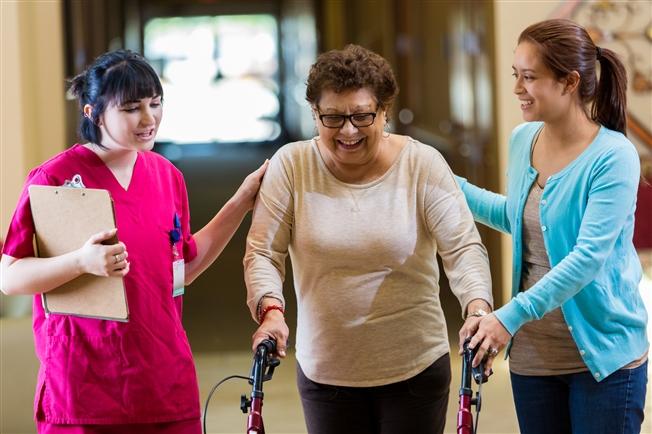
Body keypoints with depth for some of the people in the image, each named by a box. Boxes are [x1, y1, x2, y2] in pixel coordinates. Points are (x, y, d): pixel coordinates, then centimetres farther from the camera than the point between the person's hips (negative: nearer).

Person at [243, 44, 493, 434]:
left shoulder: (422, 164, -7)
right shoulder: (291, 165, -4)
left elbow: (464, 247, -12)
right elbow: (263, 252, -6)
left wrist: (477, 308, -30)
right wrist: (271, 310, -25)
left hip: (415, 369, -1)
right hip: (324, 370, 1)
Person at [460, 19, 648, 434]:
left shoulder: (613, 156, -18)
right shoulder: (522, 140, 3)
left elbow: (589, 256, -25)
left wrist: (512, 316, -30)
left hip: (603, 356, -6)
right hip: (532, 354, 6)